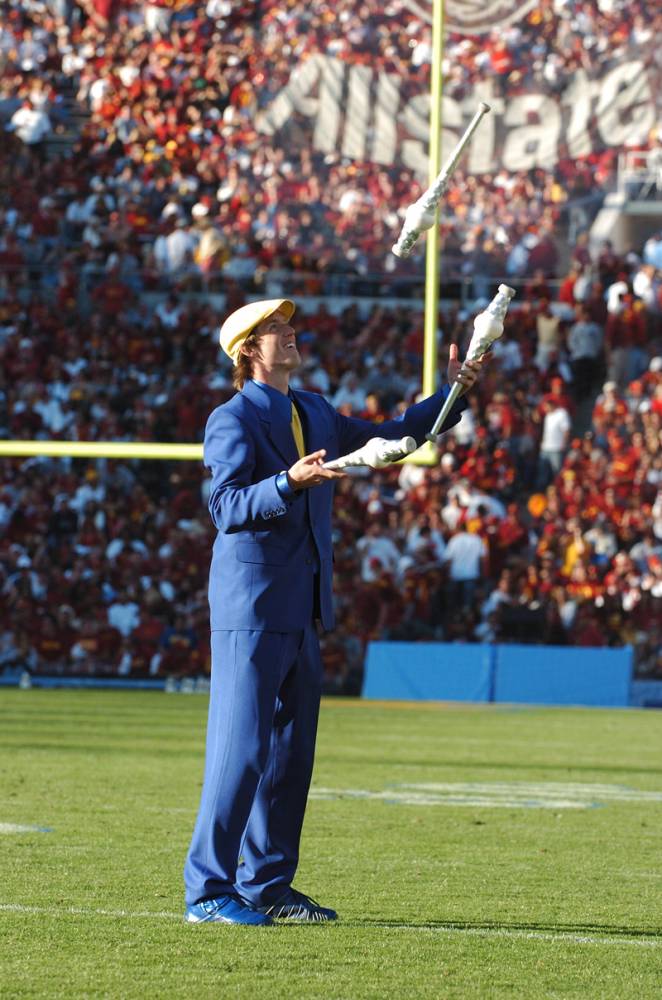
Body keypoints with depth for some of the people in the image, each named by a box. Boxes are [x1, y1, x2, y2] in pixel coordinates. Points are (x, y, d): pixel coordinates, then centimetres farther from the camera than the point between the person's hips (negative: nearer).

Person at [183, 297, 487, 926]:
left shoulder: (315, 414, 17)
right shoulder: (232, 419, -8)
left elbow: (389, 436, 28)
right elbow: (226, 507, -20)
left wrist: (453, 392, 18)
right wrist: (289, 482, -36)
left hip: (302, 611, 9)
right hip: (251, 608, -9)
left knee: (291, 751, 11)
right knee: (241, 748, -11)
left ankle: (266, 884, 19)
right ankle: (208, 891, -9)